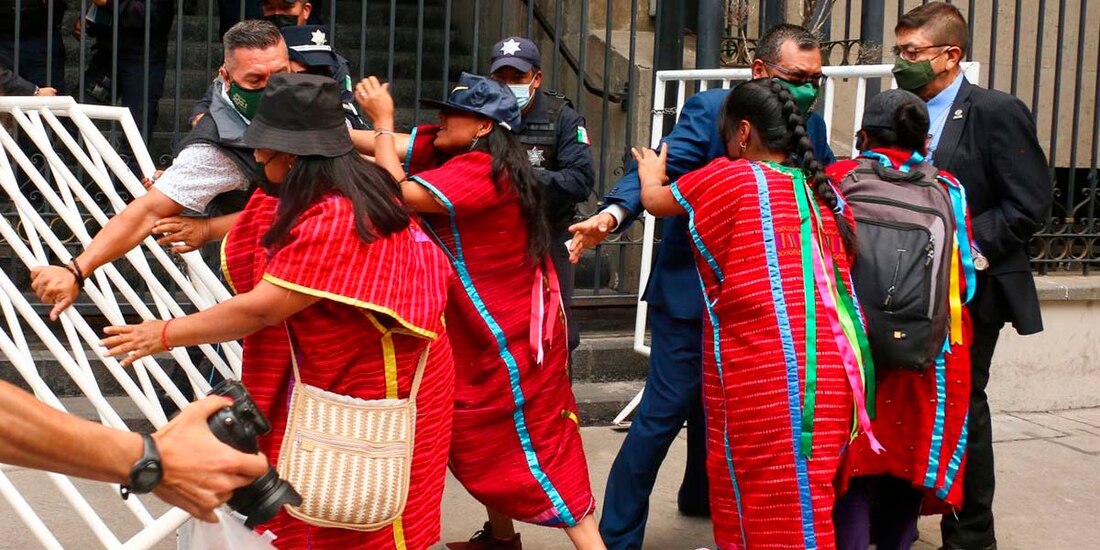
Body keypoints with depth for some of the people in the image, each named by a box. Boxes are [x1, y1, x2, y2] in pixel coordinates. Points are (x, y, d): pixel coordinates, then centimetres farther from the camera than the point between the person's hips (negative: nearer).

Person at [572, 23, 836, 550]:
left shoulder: (811, 125, 5)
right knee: (664, 412, -6)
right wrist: (614, 213, -43)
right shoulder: (711, 108, -14)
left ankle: (700, 495, 47)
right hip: (693, 288, -6)